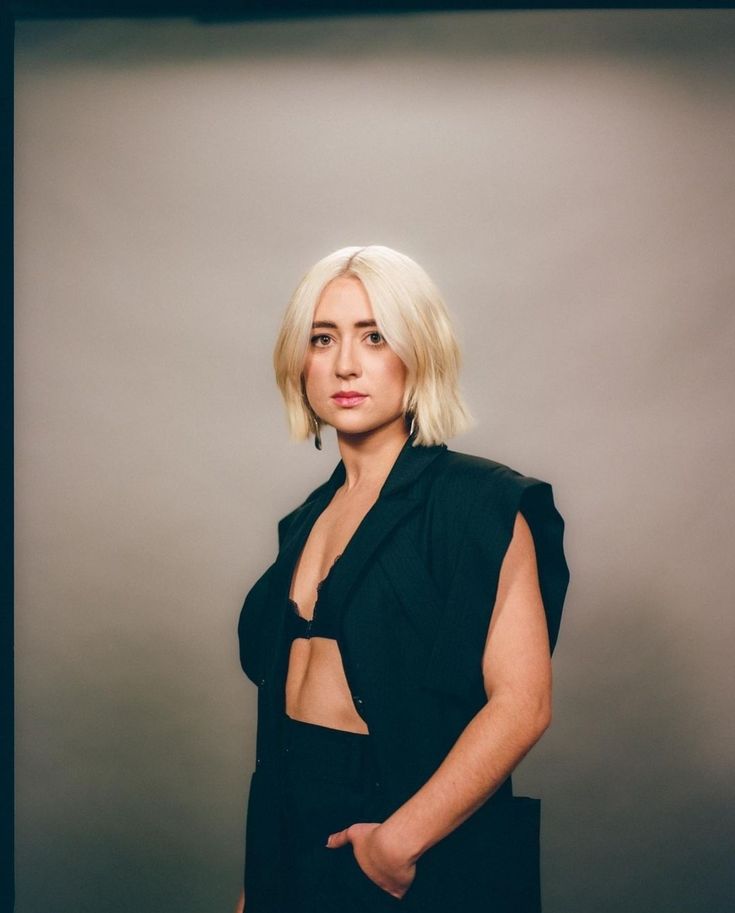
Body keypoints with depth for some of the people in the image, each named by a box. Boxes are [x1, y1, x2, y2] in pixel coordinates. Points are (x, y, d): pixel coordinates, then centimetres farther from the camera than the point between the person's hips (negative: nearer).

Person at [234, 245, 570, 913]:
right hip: (294, 832, 6)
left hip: (424, 854, -6)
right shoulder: (305, 522, 8)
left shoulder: (482, 502, -12)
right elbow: (288, 692, 11)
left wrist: (400, 839, -20)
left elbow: (522, 704, -18)